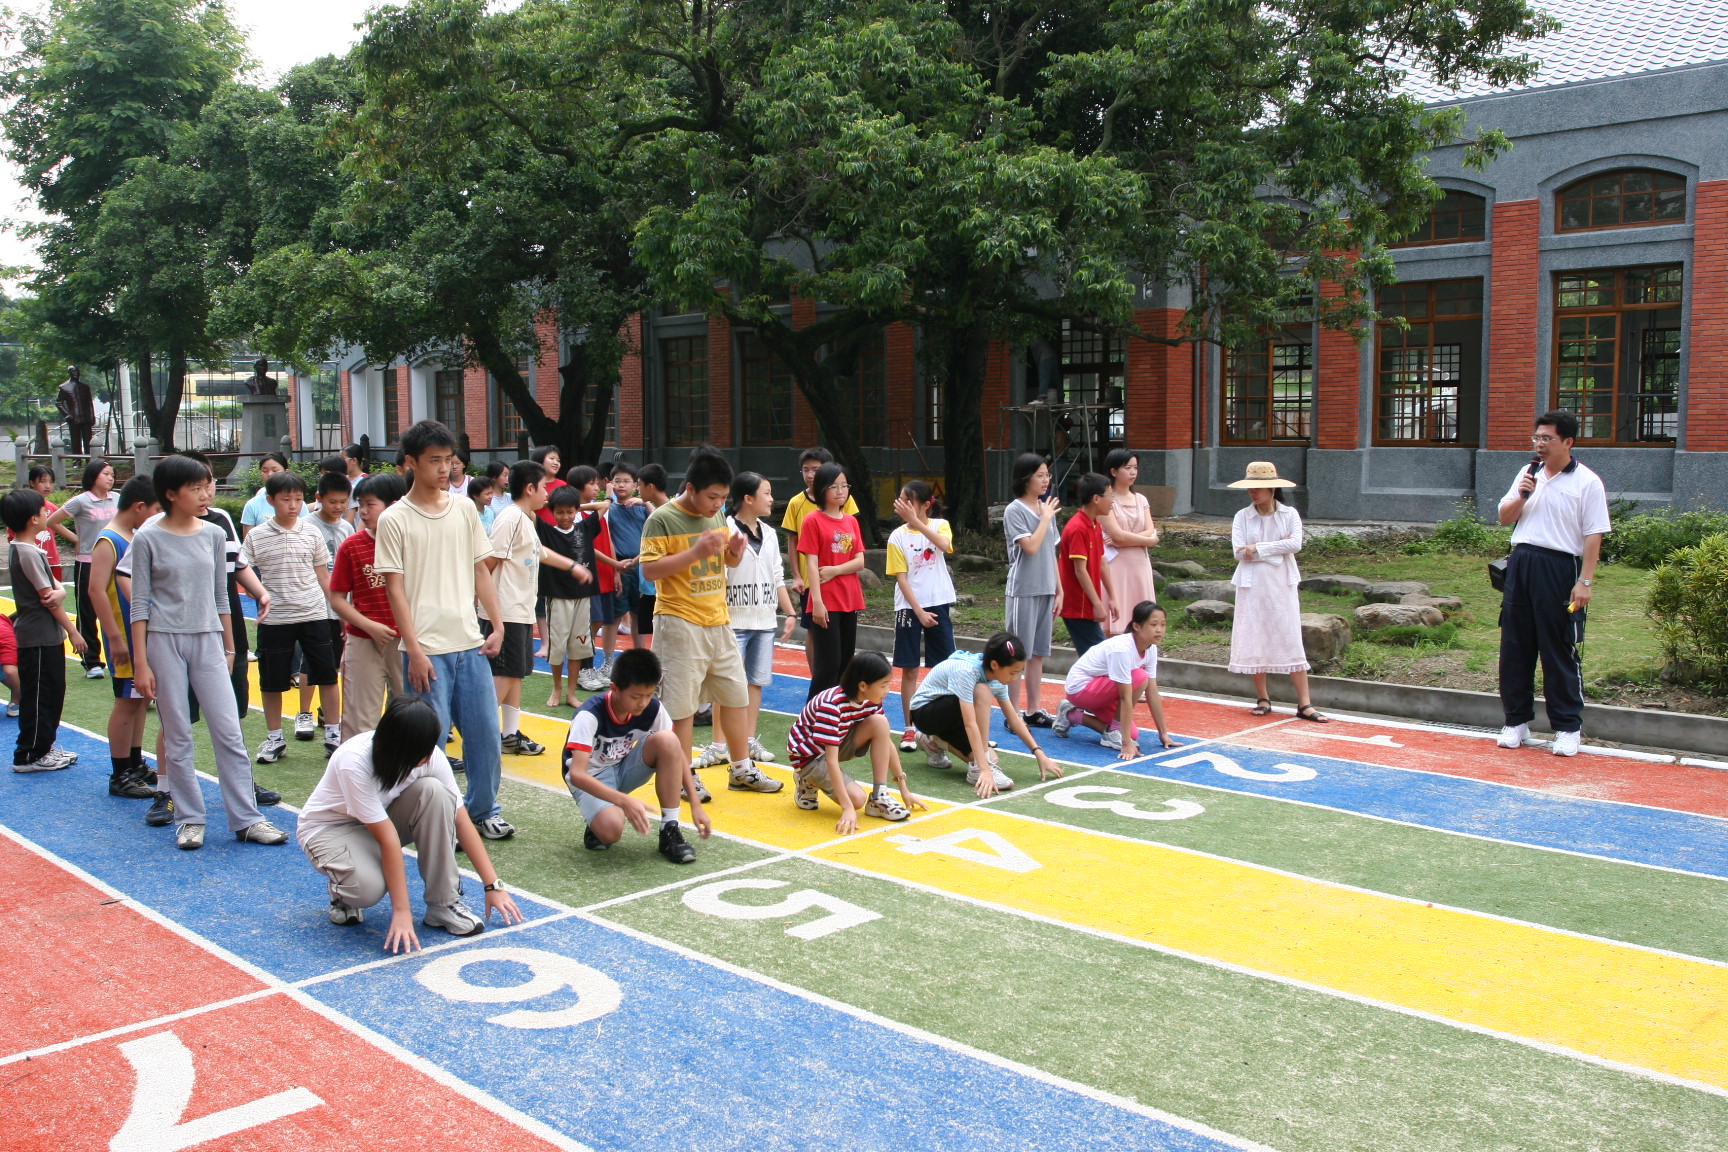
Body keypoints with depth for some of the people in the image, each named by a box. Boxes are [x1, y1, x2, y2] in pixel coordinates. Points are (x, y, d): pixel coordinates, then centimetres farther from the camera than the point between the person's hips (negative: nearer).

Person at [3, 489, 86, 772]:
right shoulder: (28, 552, -18)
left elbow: (55, 587, 8)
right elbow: (46, 595, -17)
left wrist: (57, 593, -16)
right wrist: (72, 631, -11)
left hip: (45, 635, 10)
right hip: (39, 636, -10)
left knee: (52, 693, 16)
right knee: (38, 696, -2)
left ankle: (43, 747, 25)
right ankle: (29, 756, 5)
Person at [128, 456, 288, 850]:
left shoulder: (214, 535, 6)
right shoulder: (148, 539, -4)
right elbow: (140, 603, -3)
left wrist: (229, 647, 15)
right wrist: (140, 663, -7)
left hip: (208, 641, 3)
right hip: (164, 641, -3)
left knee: (229, 733, -1)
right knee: (177, 737, 4)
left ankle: (246, 819, 4)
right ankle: (189, 819, 15)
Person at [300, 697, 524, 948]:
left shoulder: (429, 755, -21)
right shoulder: (354, 762, -35)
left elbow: (460, 820, -17)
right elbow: (387, 837, -35)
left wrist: (493, 886, -18)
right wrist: (401, 911, -33)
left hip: (382, 817, 5)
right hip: (330, 828, -5)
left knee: (433, 791, -28)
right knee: (368, 887, -37)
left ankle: (443, 903, -18)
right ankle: (342, 890, 2)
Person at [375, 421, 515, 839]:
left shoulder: (464, 509, 8)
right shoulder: (395, 519, -4)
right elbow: (395, 587, -6)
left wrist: (497, 626, 5)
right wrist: (414, 651, -11)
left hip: (470, 645, 4)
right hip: (427, 650, -4)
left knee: (486, 733, 9)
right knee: (430, 741, 2)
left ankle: (484, 810, 26)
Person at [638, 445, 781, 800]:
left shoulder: (716, 517, 9)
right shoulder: (662, 520, -12)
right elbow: (650, 570, -18)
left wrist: (734, 552, -3)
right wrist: (697, 551, -25)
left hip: (718, 621, 7)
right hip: (681, 623, -7)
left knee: (735, 694, 13)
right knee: (682, 704, 0)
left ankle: (742, 770, 25)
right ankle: (685, 777, 13)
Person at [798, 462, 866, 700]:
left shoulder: (851, 521, 11)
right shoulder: (813, 520, -5)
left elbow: (860, 561, 5)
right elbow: (811, 564, -11)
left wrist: (835, 570, -12)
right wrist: (817, 601, -18)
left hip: (850, 600, 6)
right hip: (825, 603, -6)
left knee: (846, 663, 10)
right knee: (829, 664, -7)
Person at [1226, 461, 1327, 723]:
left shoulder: (1289, 514, 1)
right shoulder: (1242, 517, 2)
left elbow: (1296, 544, -14)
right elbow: (1239, 551, -10)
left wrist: (1259, 549, -16)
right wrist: (1277, 548, -11)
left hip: (1281, 585, -1)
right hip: (1252, 586, 1)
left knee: (1291, 642, -1)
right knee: (1254, 641, 4)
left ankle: (1304, 704, 0)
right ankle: (1262, 699, 16)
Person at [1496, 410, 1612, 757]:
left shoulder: (1587, 482, -5)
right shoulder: (1528, 473, 12)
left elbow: (1593, 536, -8)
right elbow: (1505, 518, 17)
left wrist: (1585, 582, -14)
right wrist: (1522, 496, -3)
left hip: (1560, 568, -5)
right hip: (1521, 563, 5)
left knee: (1560, 650, -1)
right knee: (1515, 647, 7)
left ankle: (1568, 728, 9)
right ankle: (1516, 721, 18)